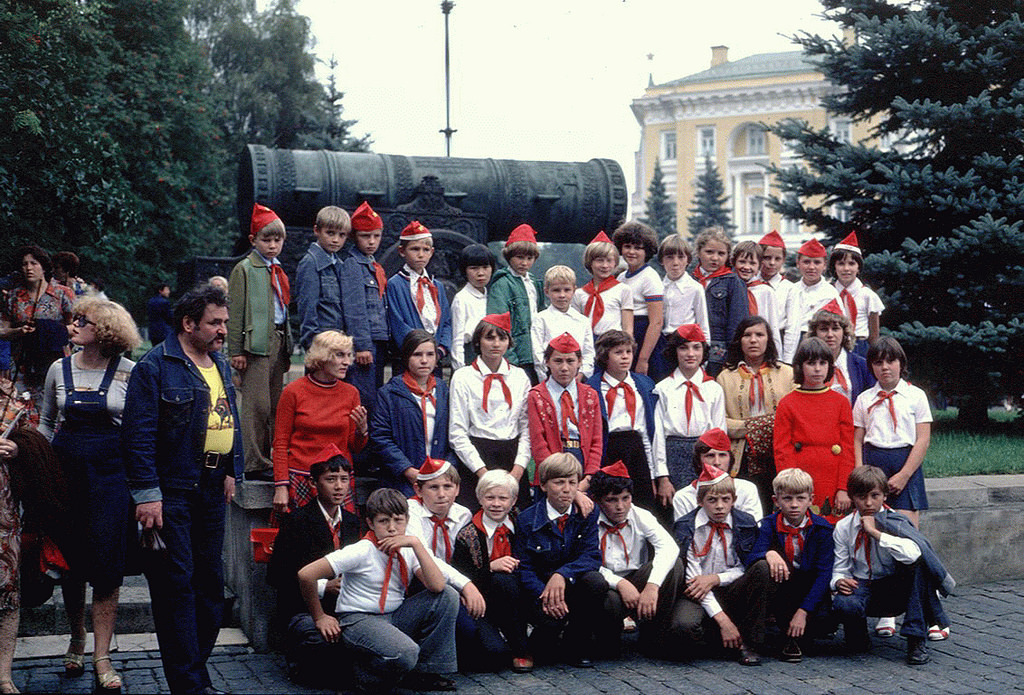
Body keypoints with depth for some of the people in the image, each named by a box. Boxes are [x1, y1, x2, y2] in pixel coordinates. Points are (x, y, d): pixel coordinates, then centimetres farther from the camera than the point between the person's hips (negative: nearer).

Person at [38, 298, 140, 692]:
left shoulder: (129, 373, -2)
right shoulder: (59, 370, 7)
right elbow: (46, 421, 18)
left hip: (112, 472, -3)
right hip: (66, 472, 3)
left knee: (107, 568, -3)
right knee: (70, 563, 9)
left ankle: (102, 658, 4)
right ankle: (76, 640, 31)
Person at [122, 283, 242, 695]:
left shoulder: (220, 365, 14)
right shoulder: (154, 367, -10)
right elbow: (138, 434, -15)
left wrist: (231, 471, 14)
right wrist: (147, 493, -19)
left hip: (212, 490, 8)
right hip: (172, 491, -8)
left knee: (211, 580, 12)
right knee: (177, 583, -6)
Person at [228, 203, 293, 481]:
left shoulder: (278, 271, 20)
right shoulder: (244, 269, -2)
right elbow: (236, 312, -6)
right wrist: (236, 350, -12)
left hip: (278, 340, 7)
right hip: (257, 341, -7)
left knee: (274, 404, 9)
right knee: (257, 404, -9)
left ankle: (270, 459, 16)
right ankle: (255, 464, -5)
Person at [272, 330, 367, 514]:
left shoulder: (351, 393, 7)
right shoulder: (293, 392, -1)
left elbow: (355, 448, 11)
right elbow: (280, 443, 1)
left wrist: (362, 430, -10)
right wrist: (281, 486, -6)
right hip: (300, 481, -2)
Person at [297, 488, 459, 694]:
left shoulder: (408, 551, 2)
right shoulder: (362, 552, -15)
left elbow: (437, 586, -15)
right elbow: (306, 575, -20)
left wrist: (416, 543, -20)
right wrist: (320, 618, -10)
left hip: (395, 618, 7)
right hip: (359, 620, -7)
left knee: (448, 596, -10)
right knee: (404, 654, -35)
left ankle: (424, 672, -1)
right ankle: (367, 677, -1)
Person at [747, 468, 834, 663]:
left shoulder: (822, 527, -7)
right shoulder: (769, 525, -4)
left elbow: (824, 573, -14)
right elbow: (750, 559, -19)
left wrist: (803, 611, -25)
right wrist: (768, 554, -44)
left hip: (811, 590, -1)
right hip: (781, 590, 1)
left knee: (824, 621, -31)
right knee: (764, 566, -30)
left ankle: (798, 637, 3)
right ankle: (790, 635, -21)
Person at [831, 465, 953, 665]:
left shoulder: (895, 523, -11)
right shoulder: (843, 528, -2)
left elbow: (914, 553, -33)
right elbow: (840, 568, 4)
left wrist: (876, 532, -31)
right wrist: (839, 581, -20)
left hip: (896, 592, -1)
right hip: (863, 588, 1)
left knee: (916, 560, -32)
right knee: (843, 604, -37)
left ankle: (916, 639, -24)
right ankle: (858, 640, 2)